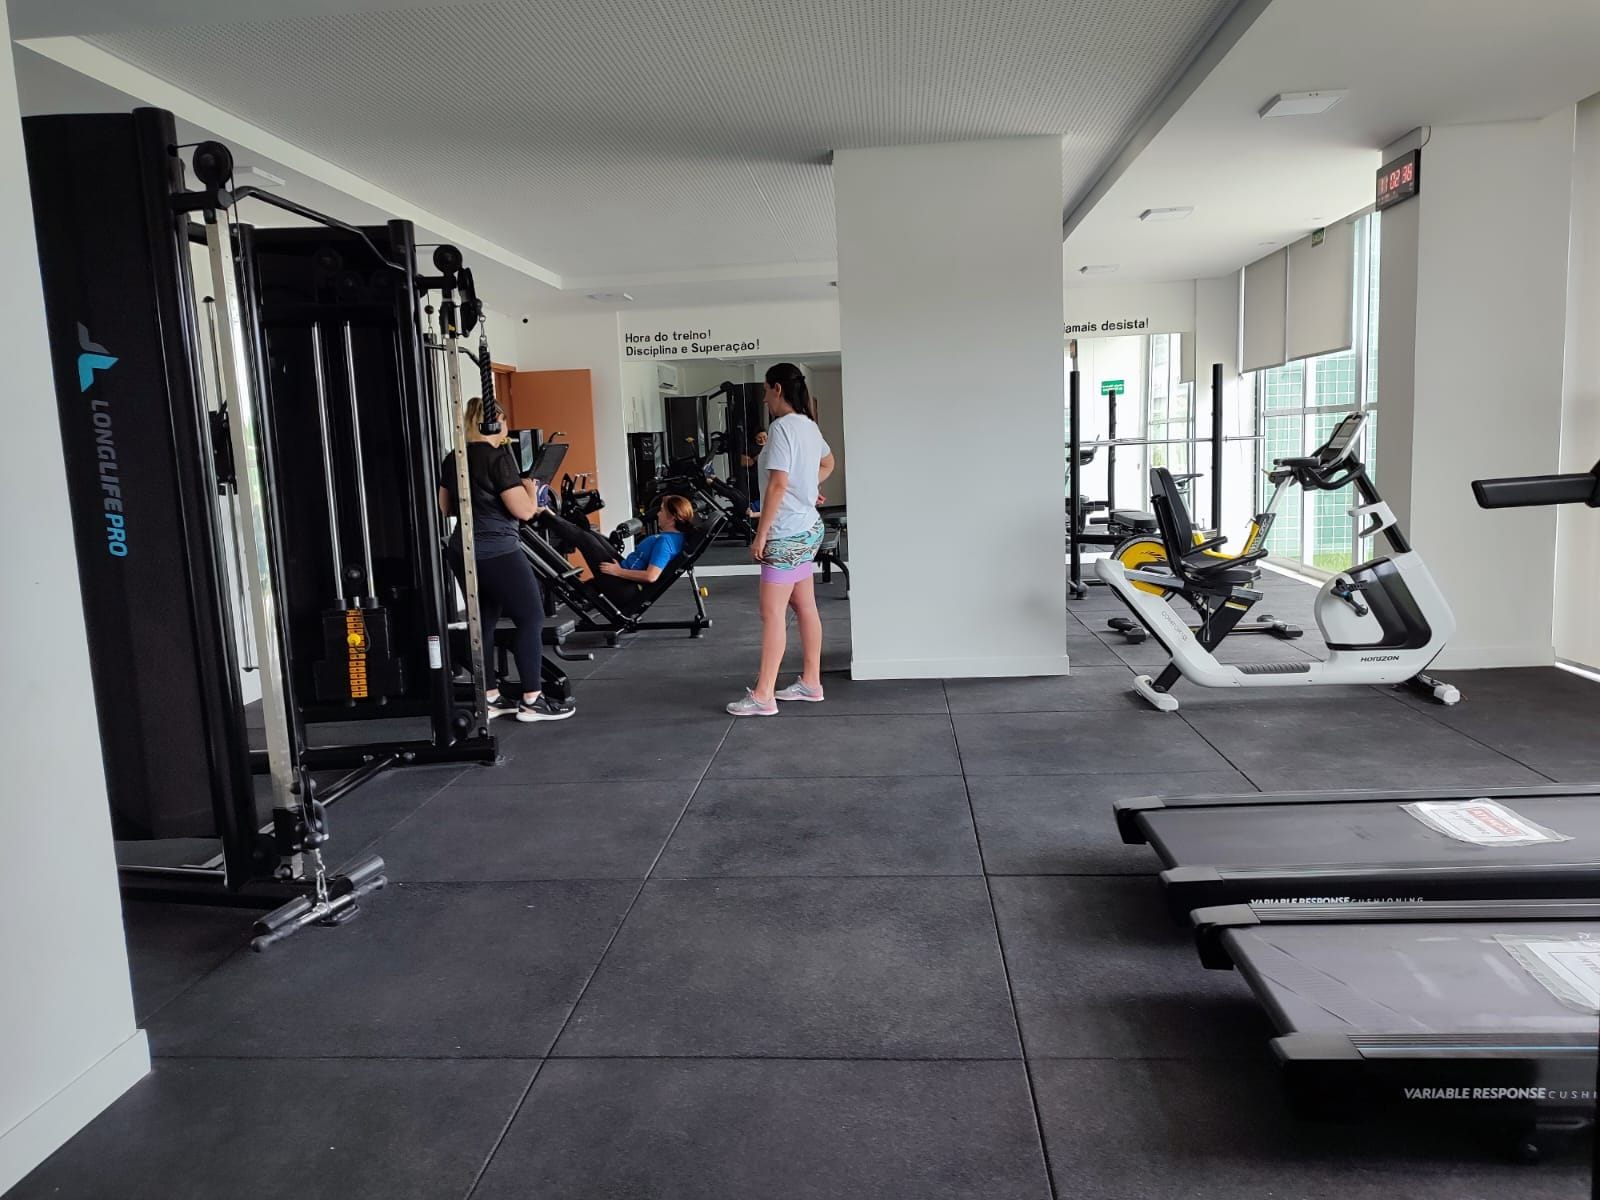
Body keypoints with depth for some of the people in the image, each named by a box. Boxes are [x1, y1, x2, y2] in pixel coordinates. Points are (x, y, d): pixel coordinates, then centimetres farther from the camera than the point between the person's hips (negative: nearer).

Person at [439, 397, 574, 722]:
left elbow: (445, 508, 19)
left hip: (463, 550, 8)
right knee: (531, 619, 0)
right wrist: (531, 489, 3)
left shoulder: (452, 459, 9)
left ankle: (490, 699, 17)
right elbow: (523, 511, -15)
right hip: (497, 552, -8)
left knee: (484, 623, 13)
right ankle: (532, 701, 0)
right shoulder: (498, 457, -14)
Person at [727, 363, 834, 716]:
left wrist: (760, 535, -18)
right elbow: (828, 463, 31)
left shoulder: (781, 427, -16)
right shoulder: (808, 425, 12)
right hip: (808, 528, 10)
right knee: (805, 607, 14)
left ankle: (763, 696, -3)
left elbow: (778, 485, -22)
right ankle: (811, 682, 23)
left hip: (787, 533, -9)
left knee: (772, 613, -7)